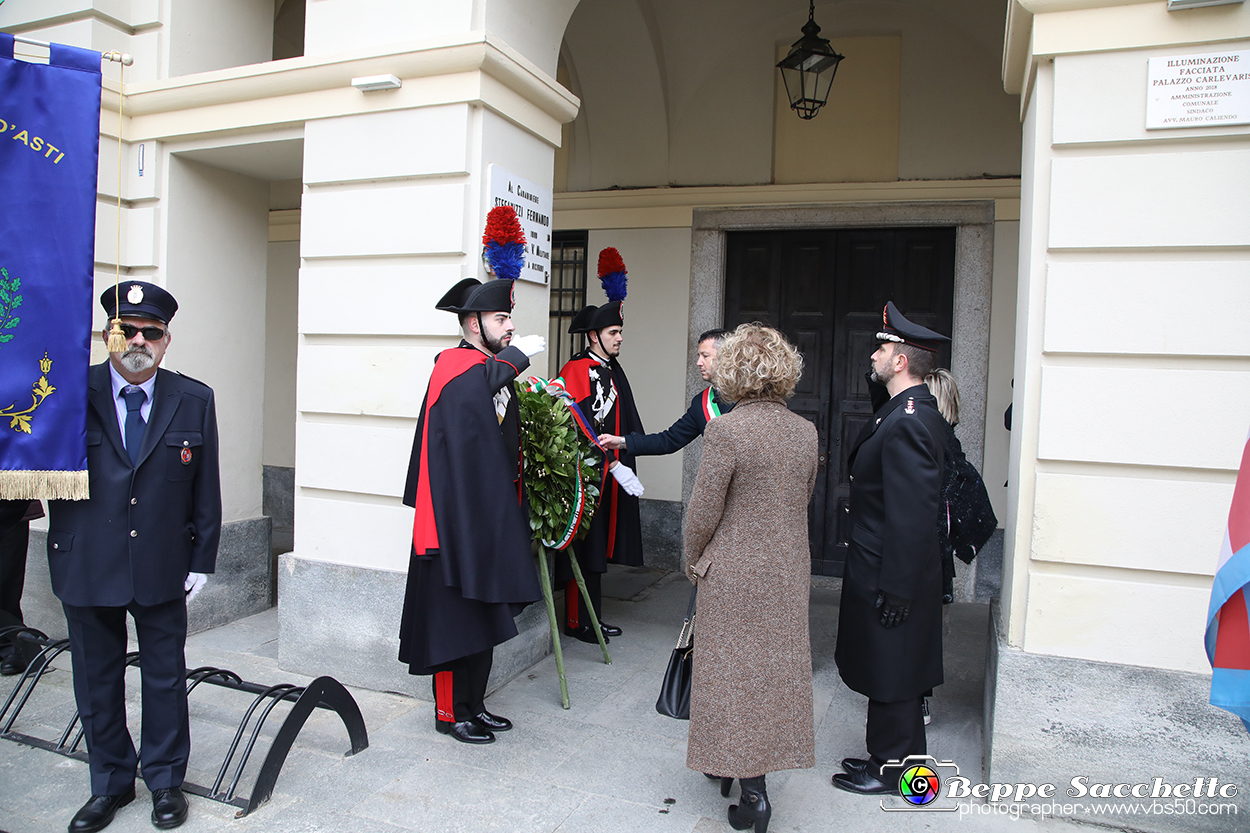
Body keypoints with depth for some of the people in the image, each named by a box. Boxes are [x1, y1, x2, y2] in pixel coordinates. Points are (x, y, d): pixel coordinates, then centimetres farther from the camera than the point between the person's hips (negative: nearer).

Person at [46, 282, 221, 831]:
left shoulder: (194, 401, -1)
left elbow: (206, 489, 2)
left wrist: (202, 560, 1)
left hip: (162, 567, 0)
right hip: (86, 565, 0)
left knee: (165, 677, 12)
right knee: (96, 680, 14)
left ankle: (166, 781, 31)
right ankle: (110, 783, 34)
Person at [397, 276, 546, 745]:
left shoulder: (496, 370, 17)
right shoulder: (454, 365, -11)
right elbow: (470, 390, -35)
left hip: (490, 517, 10)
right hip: (456, 516, -10)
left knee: (484, 613, 15)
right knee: (456, 613, -1)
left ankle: (473, 705, 27)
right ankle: (451, 713, 13)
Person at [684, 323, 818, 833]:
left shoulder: (726, 430, -19)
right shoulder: (805, 432, -1)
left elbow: (703, 512, -15)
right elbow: (802, 501, 9)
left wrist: (693, 563, 2)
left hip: (733, 572, -6)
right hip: (790, 571, 6)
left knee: (735, 673, 8)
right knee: (777, 667, 17)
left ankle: (752, 790, 12)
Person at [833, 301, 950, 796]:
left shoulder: (907, 422, -24)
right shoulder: (918, 411, 9)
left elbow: (913, 514, -26)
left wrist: (896, 588, -22)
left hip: (890, 575, -10)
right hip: (885, 568, 10)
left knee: (890, 677, 6)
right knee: (890, 675, 21)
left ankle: (892, 770, 23)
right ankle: (890, 755, 36)